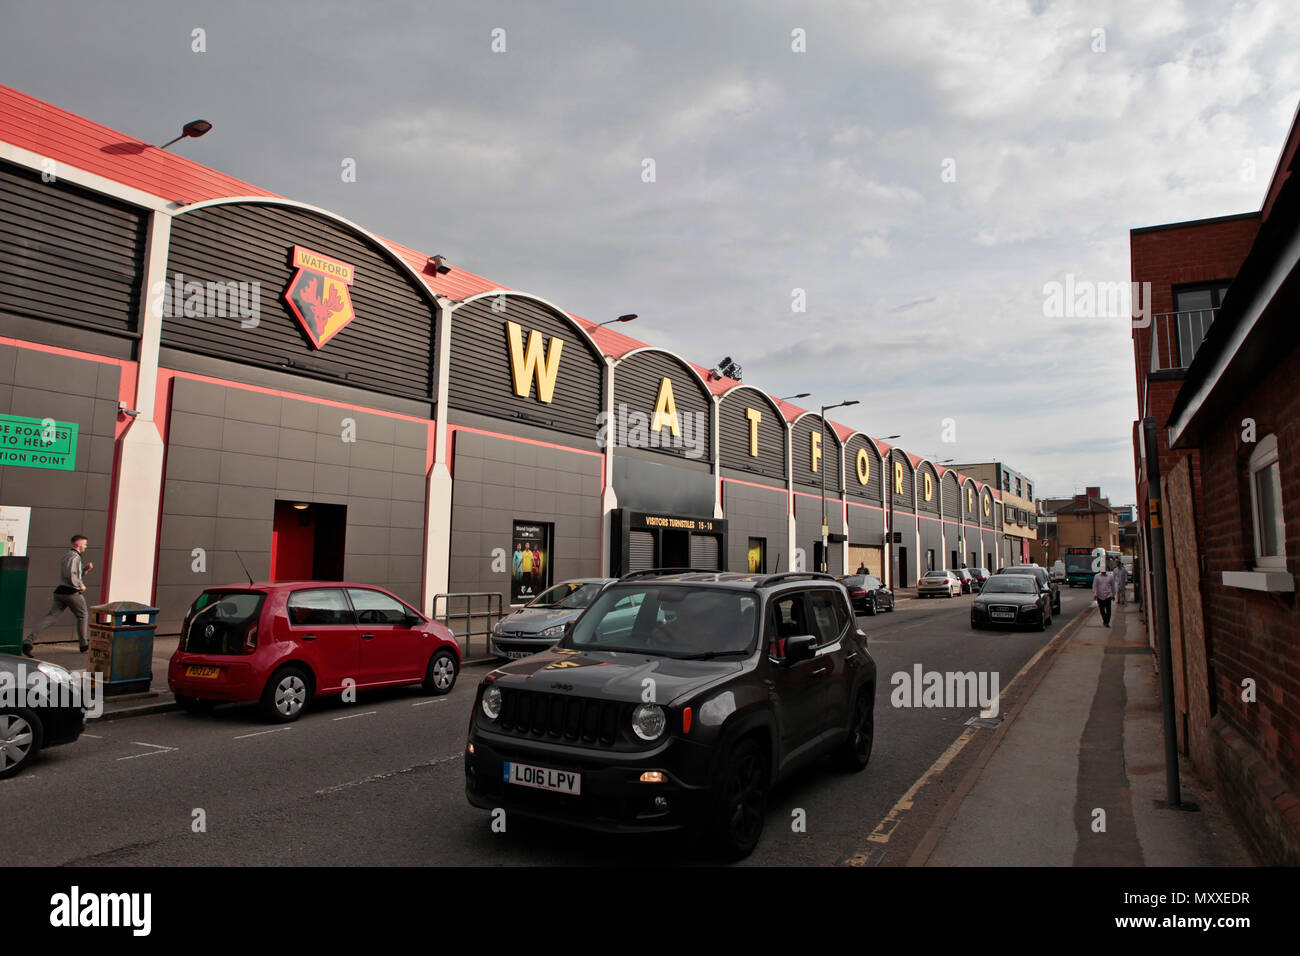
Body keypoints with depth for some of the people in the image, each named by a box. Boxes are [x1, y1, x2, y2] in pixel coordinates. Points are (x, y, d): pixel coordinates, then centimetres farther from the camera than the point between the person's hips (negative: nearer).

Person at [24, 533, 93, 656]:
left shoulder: (67, 556, 22)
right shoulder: (74, 557, -10)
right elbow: (70, 575, -23)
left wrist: (85, 568, 17)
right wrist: (81, 585, -12)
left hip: (60, 591, 8)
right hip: (71, 592, -8)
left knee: (51, 616, -1)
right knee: (83, 616, 9)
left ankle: (28, 640, -17)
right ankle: (83, 644, 16)